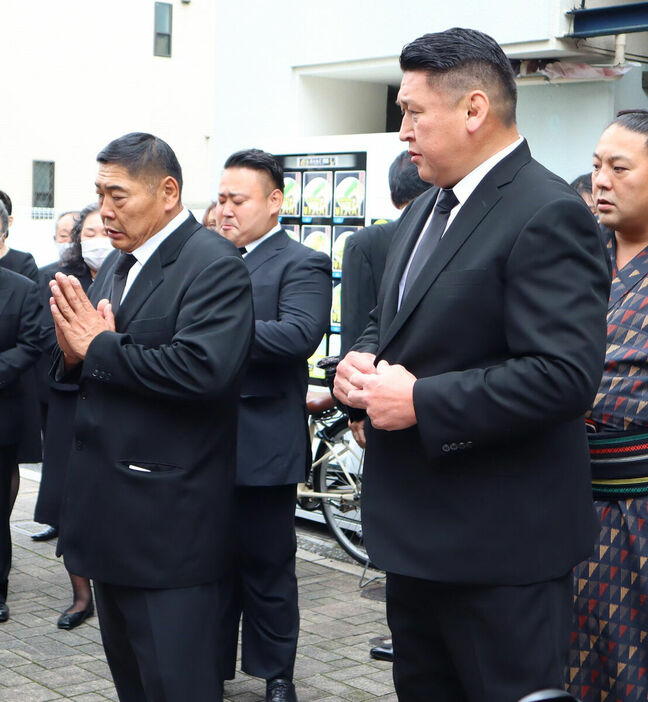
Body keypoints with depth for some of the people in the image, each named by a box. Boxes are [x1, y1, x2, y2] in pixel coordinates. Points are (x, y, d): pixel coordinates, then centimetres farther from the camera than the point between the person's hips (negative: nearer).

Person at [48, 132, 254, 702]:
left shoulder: (214, 265, -13)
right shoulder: (118, 264, 15)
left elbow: (202, 369, -29)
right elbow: (91, 369, 15)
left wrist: (99, 348, -18)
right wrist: (74, 353, -9)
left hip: (168, 521, -9)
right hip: (111, 510, 9)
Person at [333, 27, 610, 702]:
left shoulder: (548, 215, -18)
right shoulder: (425, 210, 13)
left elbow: (564, 374, -27)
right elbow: (387, 322, 23)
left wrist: (420, 402, -23)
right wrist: (360, 362, 0)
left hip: (500, 545, -9)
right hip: (416, 528, 10)